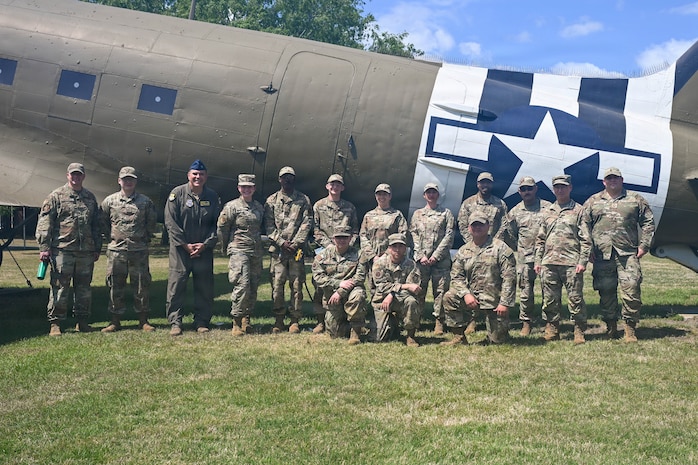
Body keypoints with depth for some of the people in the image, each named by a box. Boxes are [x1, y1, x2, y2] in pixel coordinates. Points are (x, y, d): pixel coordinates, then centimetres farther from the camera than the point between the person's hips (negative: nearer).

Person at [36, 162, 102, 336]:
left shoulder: (90, 198, 15)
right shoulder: (56, 196, 1)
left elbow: (96, 225, 19)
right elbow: (44, 223, -3)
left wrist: (97, 248, 15)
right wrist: (44, 247, -10)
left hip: (86, 251, 4)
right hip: (62, 250, -4)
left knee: (84, 288, 9)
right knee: (59, 287, -2)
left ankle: (82, 321, 19)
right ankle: (55, 323, 5)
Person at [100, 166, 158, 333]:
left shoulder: (145, 201, 5)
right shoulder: (109, 201, 5)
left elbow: (152, 223, 14)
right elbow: (103, 223, 14)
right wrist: (111, 238, 10)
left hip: (139, 251, 0)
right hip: (116, 250, 0)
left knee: (142, 285, 3)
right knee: (115, 286, 4)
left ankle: (143, 320, 12)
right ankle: (115, 321, 13)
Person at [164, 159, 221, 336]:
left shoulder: (213, 197, 6)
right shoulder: (177, 194, -2)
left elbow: (217, 224, 5)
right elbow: (170, 222, -5)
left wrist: (205, 244, -7)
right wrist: (185, 244, -10)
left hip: (204, 249, 2)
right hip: (180, 249, -2)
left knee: (204, 287, 5)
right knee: (176, 285, -4)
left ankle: (202, 322, 15)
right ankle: (175, 323, 4)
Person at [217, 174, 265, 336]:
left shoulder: (259, 207, 13)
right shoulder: (232, 206, -3)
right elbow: (222, 227, 1)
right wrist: (225, 248, 7)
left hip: (256, 252, 6)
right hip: (239, 250, -5)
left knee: (253, 287, 6)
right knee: (242, 285, -15)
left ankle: (246, 318, 17)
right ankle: (237, 321, -8)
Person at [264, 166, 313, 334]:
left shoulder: (303, 200, 10)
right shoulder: (271, 200, 10)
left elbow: (307, 223, 2)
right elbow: (269, 226, 4)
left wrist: (296, 243, -9)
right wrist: (282, 242, -9)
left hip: (297, 249, 0)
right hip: (277, 249, 1)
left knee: (297, 285, 0)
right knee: (277, 285, -1)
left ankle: (295, 320, 7)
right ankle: (279, 319, 9)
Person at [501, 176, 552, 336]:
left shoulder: (548, 207, 4)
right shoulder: (515, 212, 8)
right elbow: (509, 236, 16)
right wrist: (521, 250, 11)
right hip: (524, 259, 1)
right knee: (525, 291, 3)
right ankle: (526, 322, 13)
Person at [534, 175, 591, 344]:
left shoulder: (578, 210, 4)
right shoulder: (547, 211, 17)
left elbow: (586, 239, 0)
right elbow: (540, 239, 18)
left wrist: (582, 261, -9)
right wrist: (538, 260, 10)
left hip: (571, 262, -4)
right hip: (549, 263, 4)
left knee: (575, 298, -3)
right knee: (550, 299, 7)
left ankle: (579, 332, 6)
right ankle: (551, 330, 16)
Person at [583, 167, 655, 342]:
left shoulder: (636, 199, 11)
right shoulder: (592, 201, 13)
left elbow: (648, 222, 12)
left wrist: (644, 245, 3)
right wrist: (588, 249, 4)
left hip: (628, 254, -1)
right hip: (602, 255, 1)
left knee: (631, 288, -9)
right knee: (606, 291, 4)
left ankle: (630, 328, 0)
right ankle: (611, 326, 17)